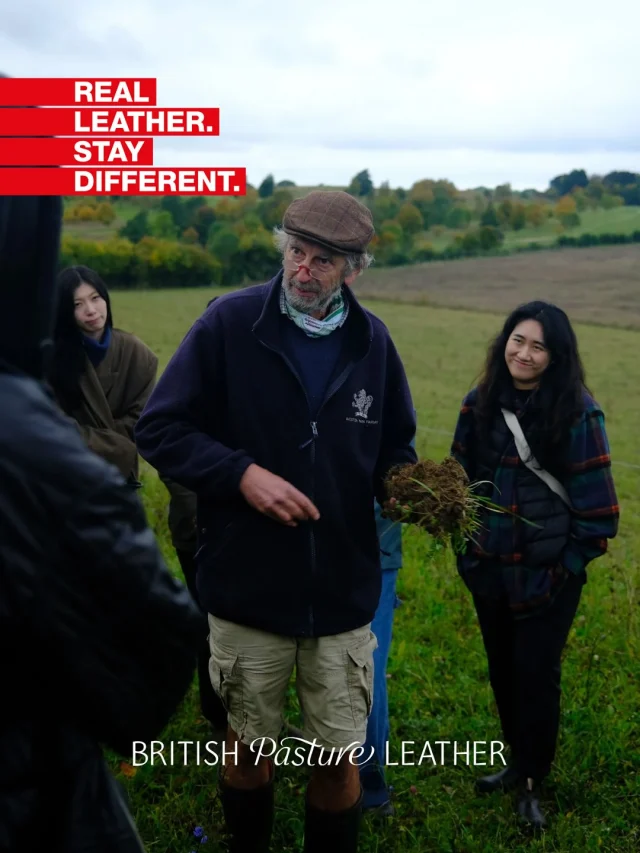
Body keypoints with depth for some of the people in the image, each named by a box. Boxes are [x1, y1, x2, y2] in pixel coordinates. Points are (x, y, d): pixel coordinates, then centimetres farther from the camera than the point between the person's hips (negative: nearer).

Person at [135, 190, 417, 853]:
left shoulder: (373, 341, 1)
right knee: (249, 747, 18)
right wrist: (240, 473, -20)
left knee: (339, 760, 12)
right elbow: (158, 430, -7)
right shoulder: (230, 323, -10)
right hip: (247, 592, -1)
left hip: (344, 593, 2)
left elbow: (392, 449, 13)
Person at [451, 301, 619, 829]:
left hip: (547, 574, -4)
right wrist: (467, 546, 5)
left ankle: (532, 783, 24)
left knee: (536, 673, 3)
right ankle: (519, 761, 39)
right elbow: (461, 477, 10)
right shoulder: (480, 404, -1)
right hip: (489, 569, 5)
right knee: (502, 669, 17)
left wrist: (568, 566, -9)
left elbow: (596, 505, -11)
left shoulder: (577, 413, -14)